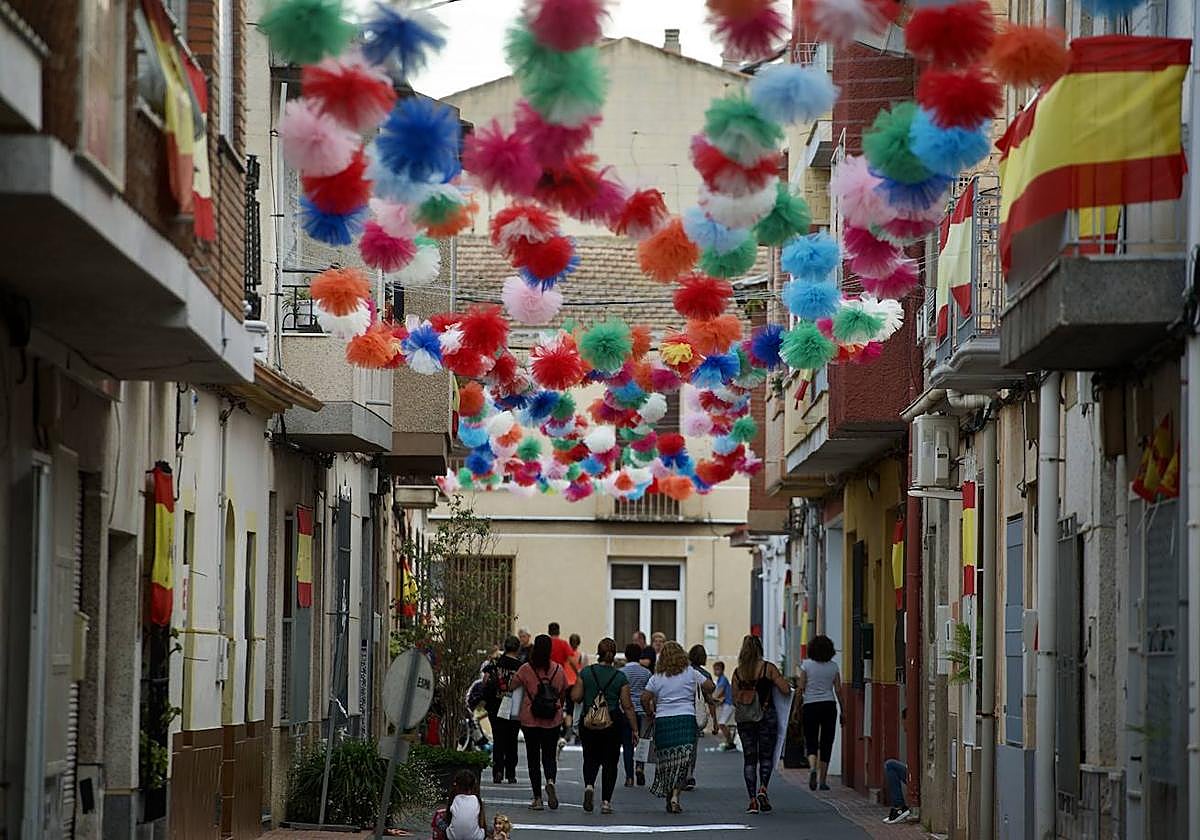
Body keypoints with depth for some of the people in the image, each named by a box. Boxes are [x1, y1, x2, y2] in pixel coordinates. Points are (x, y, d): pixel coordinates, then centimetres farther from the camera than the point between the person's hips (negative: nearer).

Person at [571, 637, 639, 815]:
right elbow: (627, 706, -5)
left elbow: (576, 697, -4)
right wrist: (634, 729, 0)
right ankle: (606, 801, 3)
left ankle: (589, 785, -10)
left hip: (588, 723, 1)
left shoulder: (586, 672, -3)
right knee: (610, 762, 9)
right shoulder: (620, 676, -5)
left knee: (591, 758, 17)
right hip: (612, 725, -1)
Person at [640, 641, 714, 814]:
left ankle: (668, 797, 11)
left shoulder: (657, 678, 5)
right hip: (686, 719, -1)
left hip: (662, 721, 1)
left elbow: (645, 698, -2)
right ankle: (675, 795, -18)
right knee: (682, 762, -3)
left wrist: (651, 714, 14)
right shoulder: (690, 673, 3)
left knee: (666, 761, 10)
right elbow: (709, 686, 4)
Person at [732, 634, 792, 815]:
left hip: (744, 719, 2)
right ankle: (762, 788, -14)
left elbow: (735, 700, 5)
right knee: (766, 756, 9)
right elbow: (786, 690, -7)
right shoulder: (769, 668, -6)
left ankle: (753, 800, 1)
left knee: (749, 758, 7)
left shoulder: (738, 672, 2)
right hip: (767, 716, -2)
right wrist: (780, 678, 13)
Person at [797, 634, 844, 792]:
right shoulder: (833, 666, 1)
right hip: (829, 706, 1)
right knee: (826, 744, 7)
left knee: (811, 743, 5)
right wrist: (843, 711, 12)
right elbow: (838, 690, 3)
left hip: (810, 706, -1)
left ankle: (813, 768, -24)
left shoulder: (806, 665, -3)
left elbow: (801, 688, -4)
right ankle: (822, 781, 7)